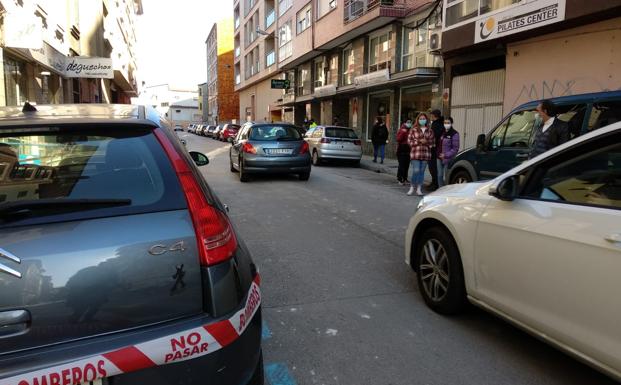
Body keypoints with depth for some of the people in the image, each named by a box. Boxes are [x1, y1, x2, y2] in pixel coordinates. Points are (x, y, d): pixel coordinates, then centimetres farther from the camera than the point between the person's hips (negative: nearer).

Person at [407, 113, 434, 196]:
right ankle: (412, 187, 9)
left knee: (422, 171, 6)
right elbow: (409, 141, -1)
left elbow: (433, 141, 12)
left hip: (426, 154, 3)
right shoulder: (413, 130, 3)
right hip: (415, 153, -3)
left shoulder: (430, 130, 11)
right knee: (416, 171, -9)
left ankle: (419, 188, 15)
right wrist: (419, 141, -11)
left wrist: (427, 142, -7)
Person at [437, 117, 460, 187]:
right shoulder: (442, 132, 11)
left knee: (446, 177, -6)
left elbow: (455, 148, -9)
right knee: (440, 175, 12)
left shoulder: (454, 134, -8)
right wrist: (438, 153, 8)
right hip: (439, 158, 6)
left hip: (448, 159, -6)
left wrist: (445, 155, -15)